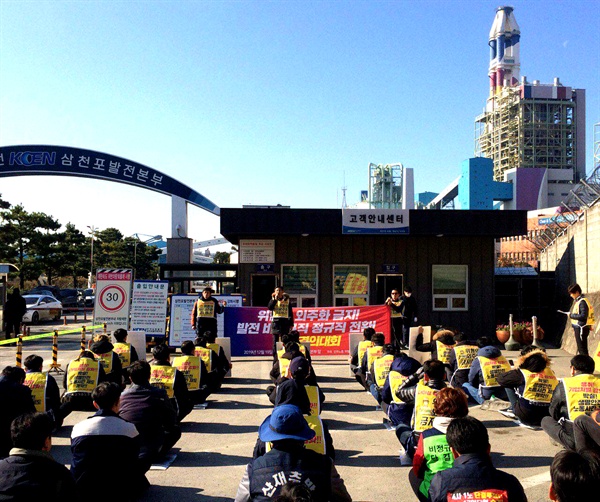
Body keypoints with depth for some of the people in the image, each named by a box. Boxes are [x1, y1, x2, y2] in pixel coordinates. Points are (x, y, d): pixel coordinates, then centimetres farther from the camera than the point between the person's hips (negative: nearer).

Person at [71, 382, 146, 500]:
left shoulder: (78, 428, -5)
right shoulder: (129, 429, -10)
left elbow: (78, 462, 8)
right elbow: (133, 459, 4)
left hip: (81, 492, 3)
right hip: (118, 493, -2)